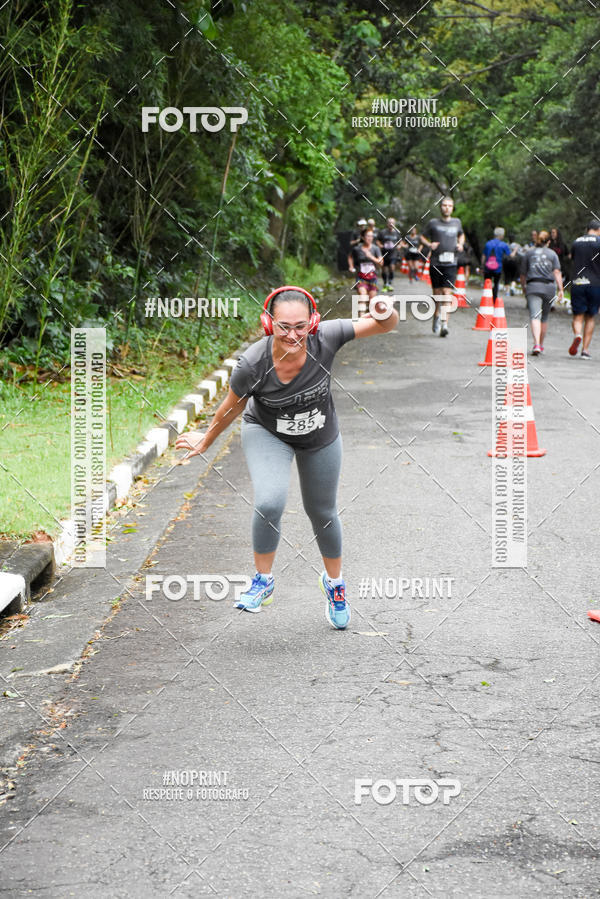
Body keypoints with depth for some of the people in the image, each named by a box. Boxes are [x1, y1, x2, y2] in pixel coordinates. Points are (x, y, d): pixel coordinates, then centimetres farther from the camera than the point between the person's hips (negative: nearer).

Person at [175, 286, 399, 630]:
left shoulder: (325, 339, -31)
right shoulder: (253, 363, -31)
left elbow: (385, 326, -24)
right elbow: (231, 408, -11)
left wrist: (385, 313, -48)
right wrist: (206, 441, 4)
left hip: (321, 438, 2)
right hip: (266, 433, -2)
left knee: (322, 513, 16)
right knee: (270, 502, -26)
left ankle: (334, 582, 44)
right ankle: (263, 581, -1)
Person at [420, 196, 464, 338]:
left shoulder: (456, 222, 11)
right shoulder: (433, 223, 3)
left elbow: (461, 234, 30)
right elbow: (422, 237, 13)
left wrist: (460, 244, 10)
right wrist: (429, 244, -7)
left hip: (451, 264, 0)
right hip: (436, 263, 0)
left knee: (447, 293, -14)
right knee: (437, 293, 5)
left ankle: (444, 324, -20)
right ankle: (436, 317, 31)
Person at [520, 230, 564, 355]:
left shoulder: (528, 253, 13)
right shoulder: (552, 254, 11)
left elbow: (523, 274, 16)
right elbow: (557, 272, -1)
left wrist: (524, 287, 31)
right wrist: (560, 289, -5)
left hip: (533, 287, -1)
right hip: (549, 287, 1)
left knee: (535, 317, -14)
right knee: (544, 318, 17)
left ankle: (536, 345, -32)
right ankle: (541, 345, 29)